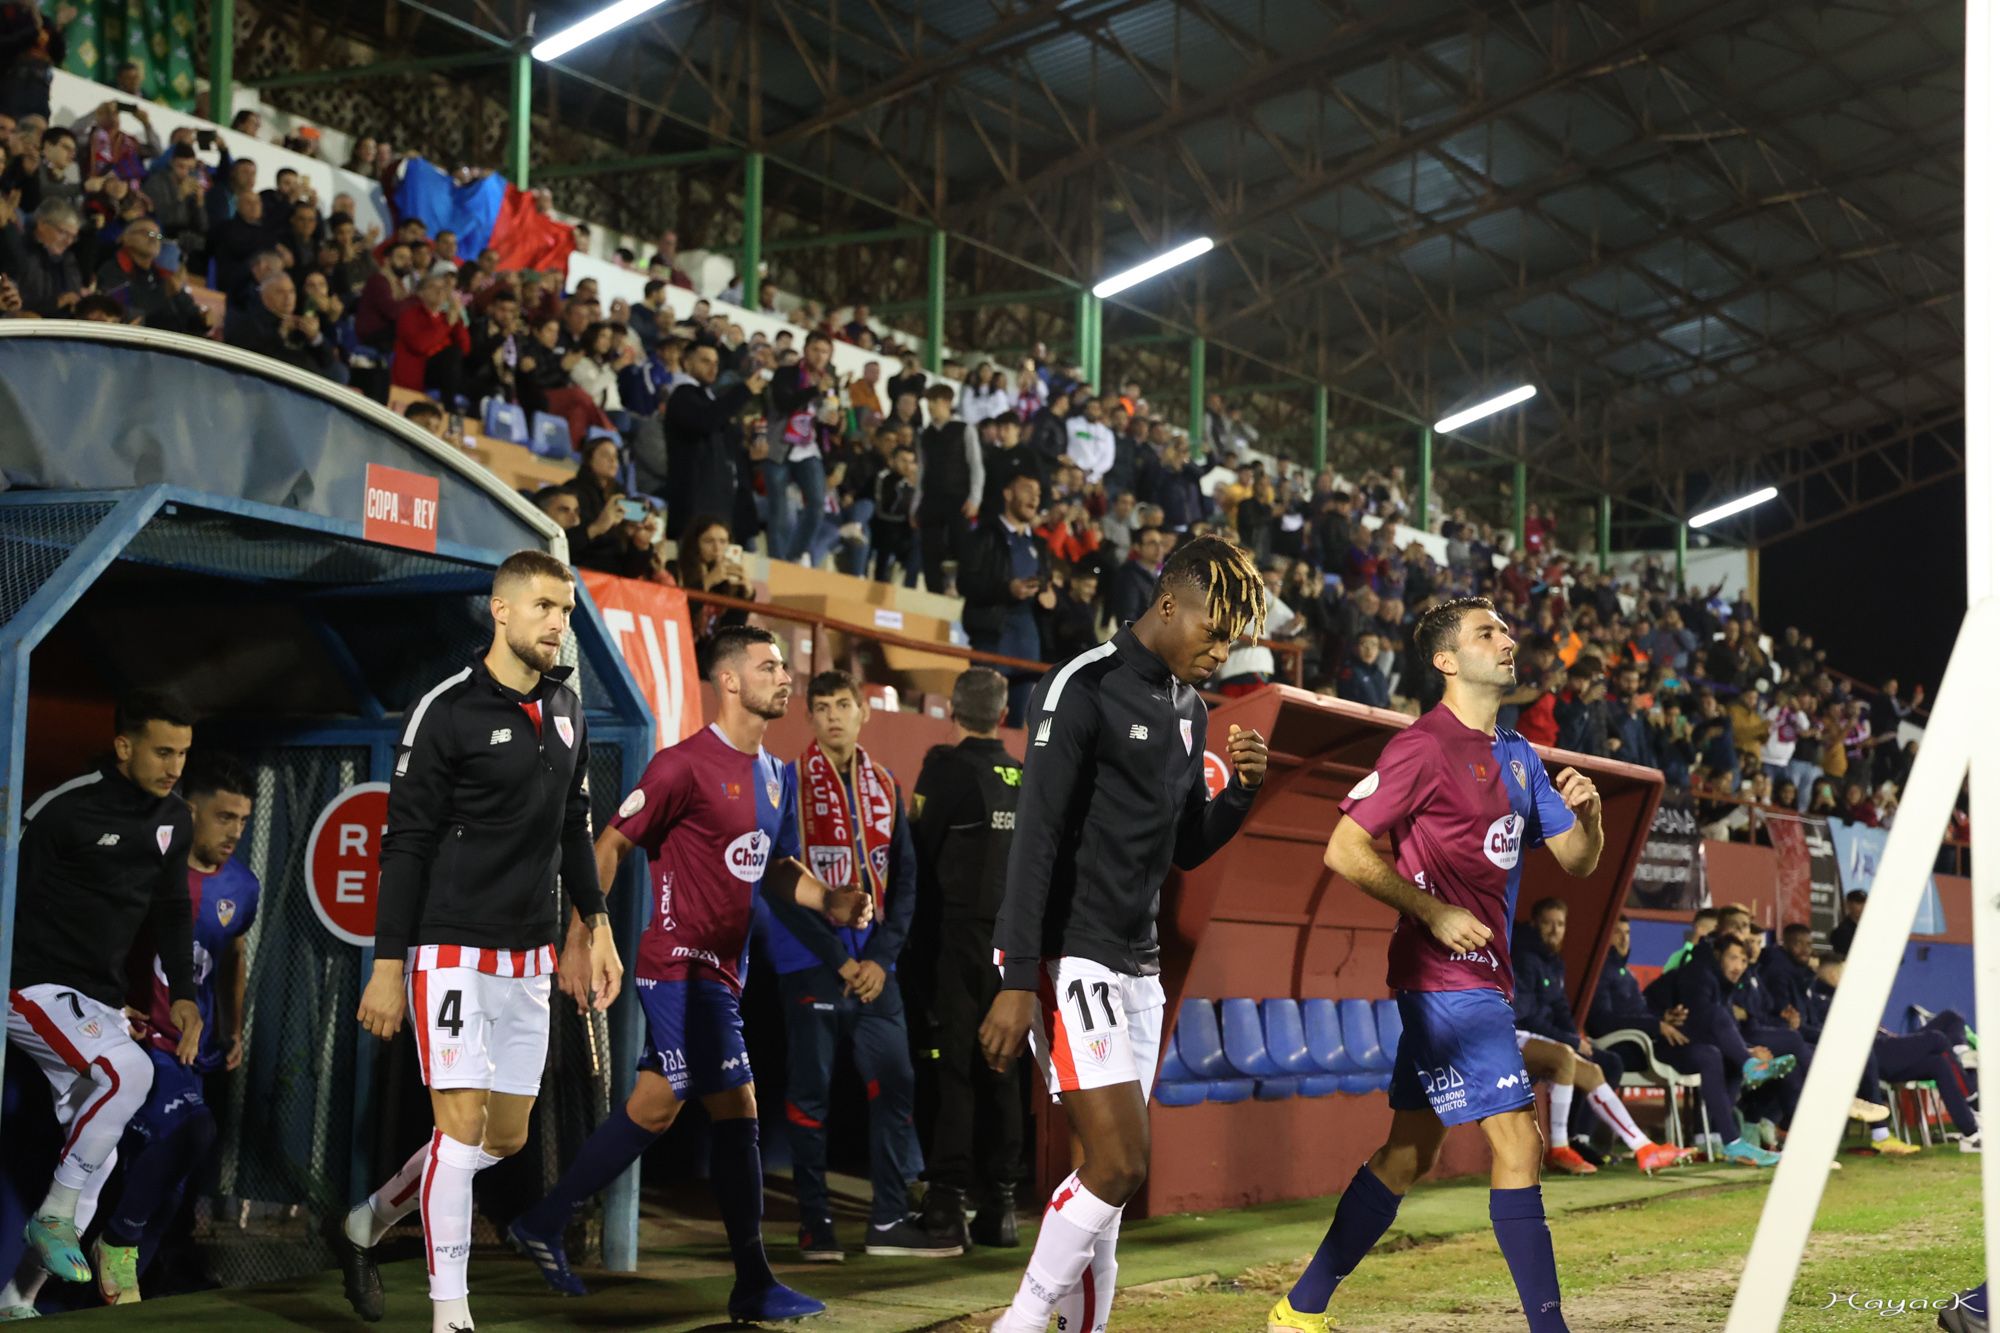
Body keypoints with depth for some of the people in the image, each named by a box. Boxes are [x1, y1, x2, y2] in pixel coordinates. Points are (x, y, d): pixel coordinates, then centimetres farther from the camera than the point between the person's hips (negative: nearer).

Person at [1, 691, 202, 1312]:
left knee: (98, 1157, 5)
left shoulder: (174, 821, 7)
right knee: (130, 1070, -29)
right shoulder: (65, 810, -16)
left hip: (98, 998, 8)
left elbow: (172, 910, 16)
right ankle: (52, 1218, -12)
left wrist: (183, 994, 7)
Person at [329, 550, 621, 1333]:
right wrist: (388, 966, -13)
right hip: (451, 951, -7)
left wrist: (596, 924, 15)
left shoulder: (566, 709, 9)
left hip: (530, 958, 7)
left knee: (507, 1137, 11)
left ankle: (364, 1226, 31)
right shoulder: (448, 711, -11)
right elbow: (406, 843, -11)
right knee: (463, 1125, -9)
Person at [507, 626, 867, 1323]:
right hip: (684, 963, -9)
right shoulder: (685, 764, -13)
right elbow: (612, 844, -11)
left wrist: (830, 902, 5)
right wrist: (581, 939, -16)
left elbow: (776, 865, 23)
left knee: (655, 1105, 12)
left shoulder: (775, 775, 13)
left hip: (721, 968, 9)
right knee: (736, 1110, -7)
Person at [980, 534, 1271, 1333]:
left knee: (1109, 1178, 7)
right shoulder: (1084, 688, -12)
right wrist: (1017, 983, -21)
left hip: (1136, 967, 8)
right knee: (1120, 1164, -13)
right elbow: (1036, 840, -17)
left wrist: (1242, 789, 1)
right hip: (1068, 960, -8)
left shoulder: (1188, 708, 13)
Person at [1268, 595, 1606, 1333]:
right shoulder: (1424, 746, -11)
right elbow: (1344, 850, -14)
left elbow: (1576, 862, 16)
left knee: (1409, 1152, 12)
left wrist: (1587, 813, -5)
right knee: (1518, 1142, -11)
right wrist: (1434, 911, -18)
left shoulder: (1518, 755, 15)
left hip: (1478, 975, 9)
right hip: (1448, 976, -9)